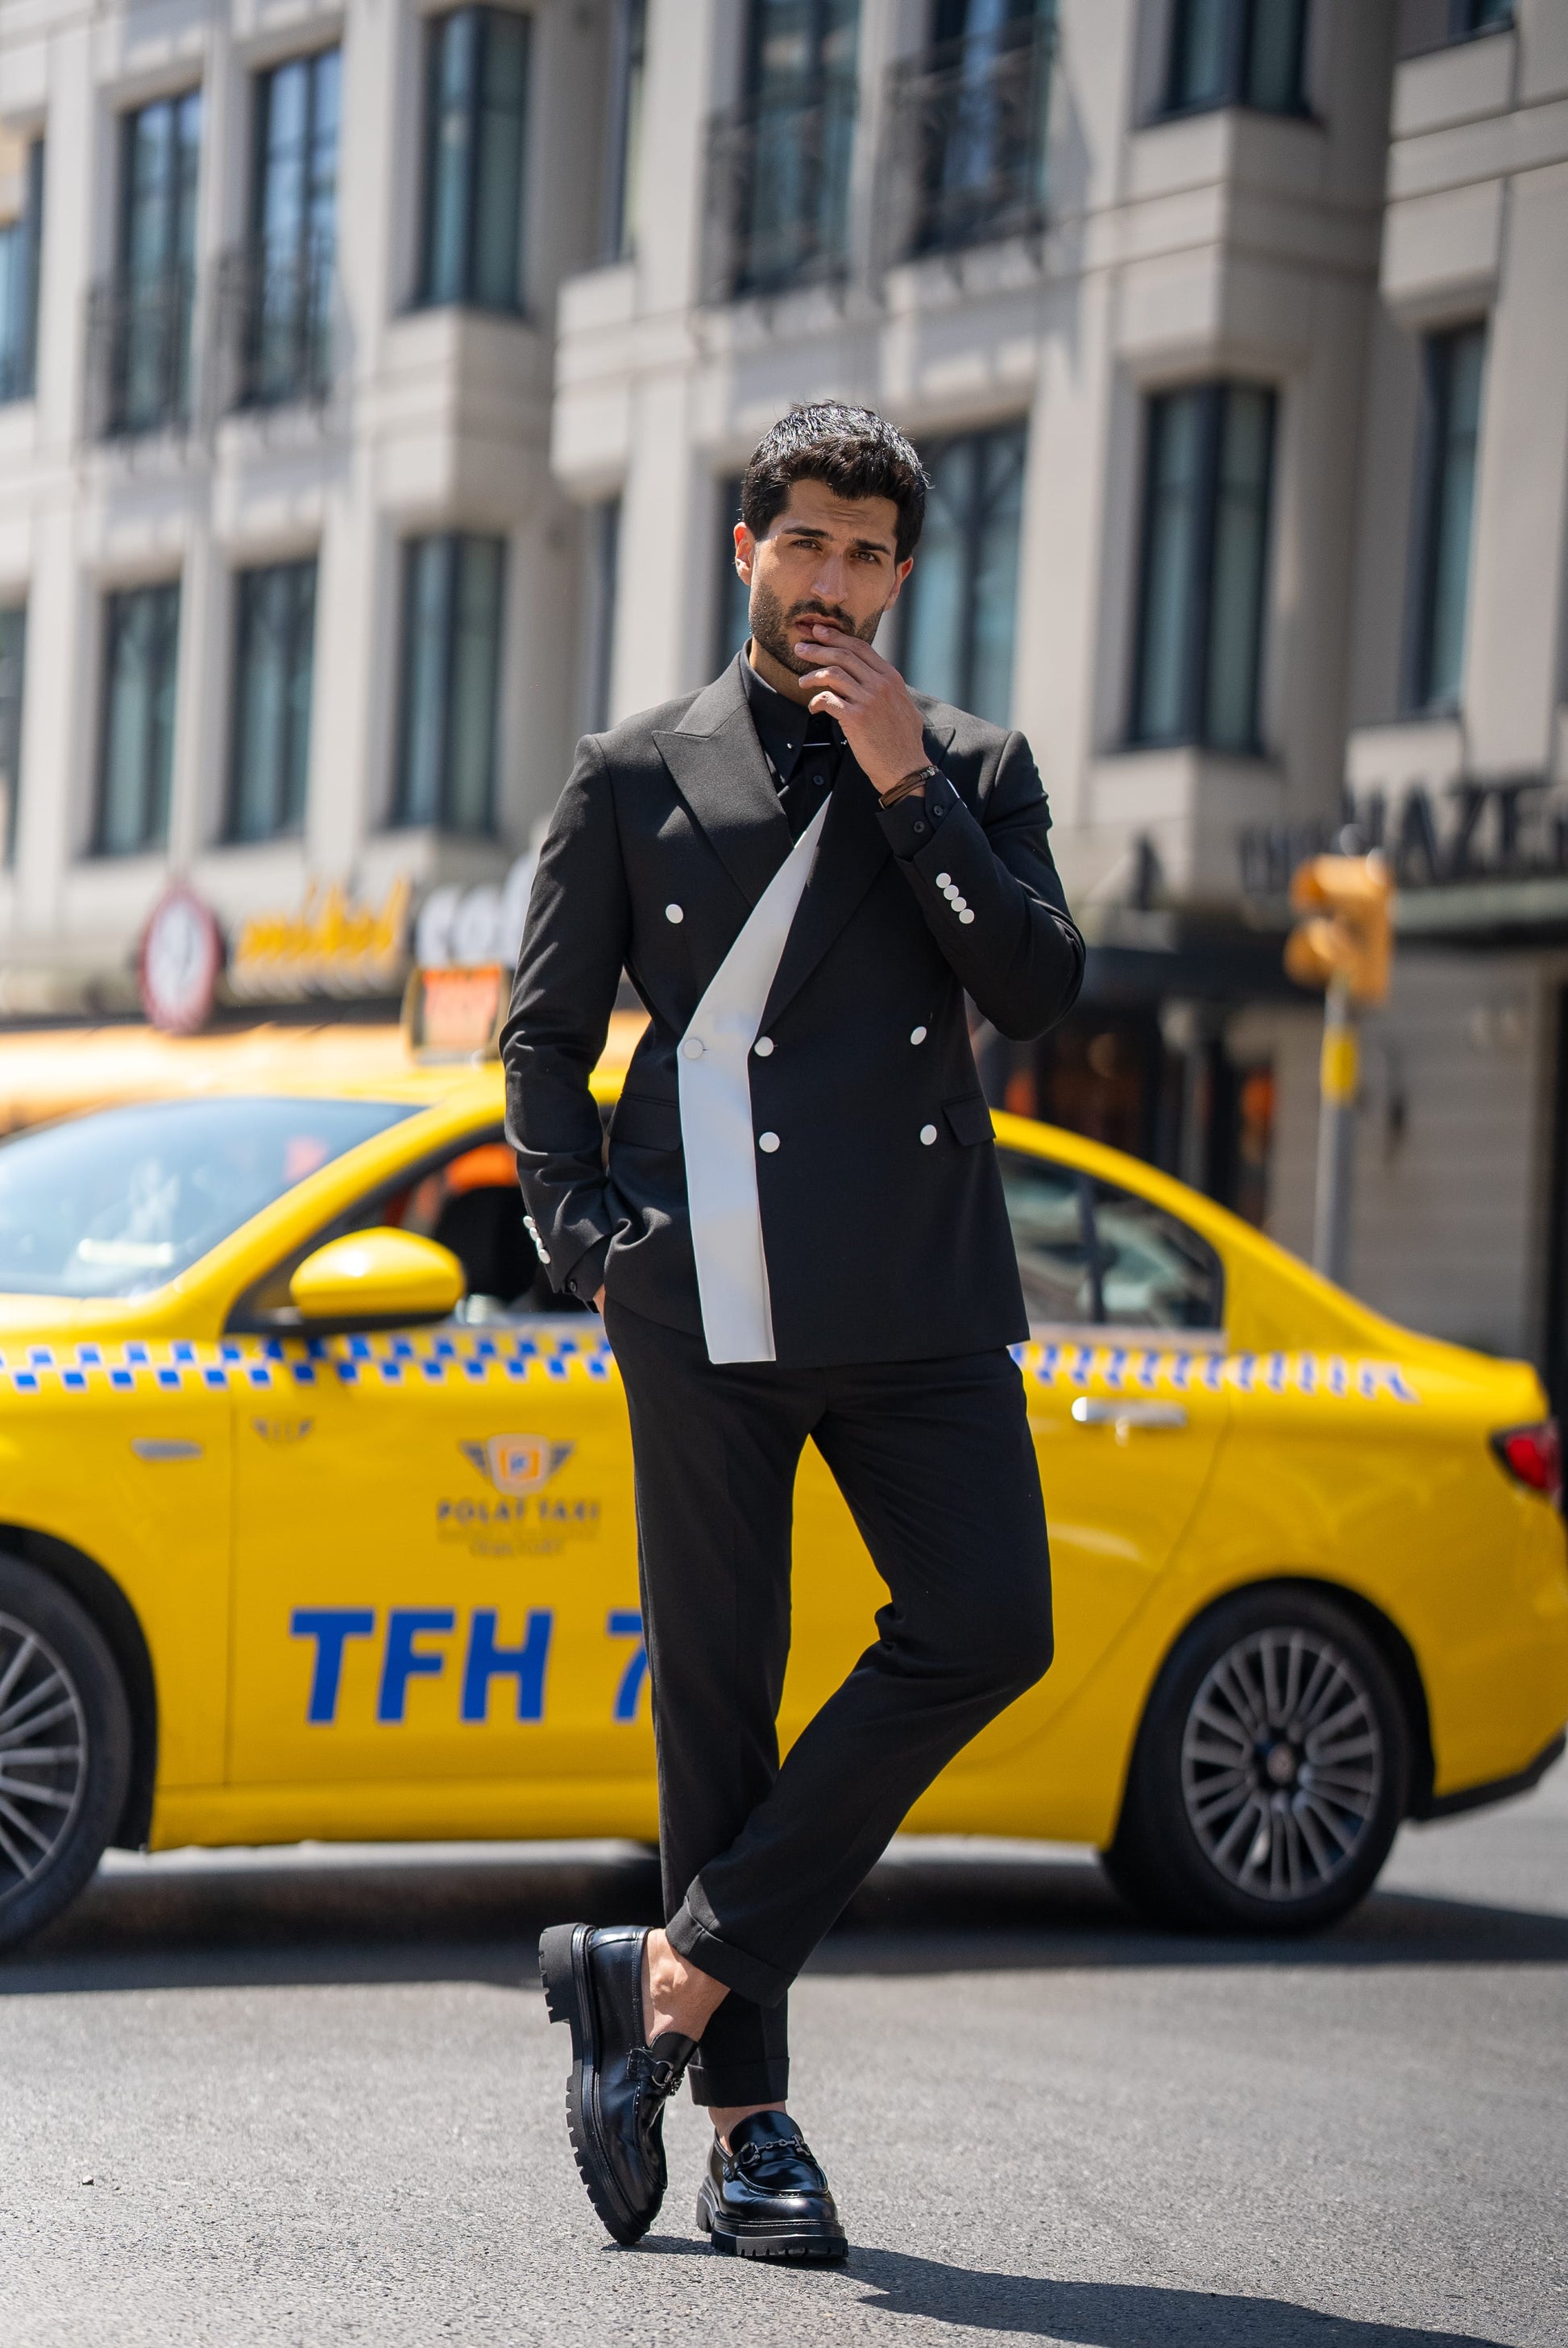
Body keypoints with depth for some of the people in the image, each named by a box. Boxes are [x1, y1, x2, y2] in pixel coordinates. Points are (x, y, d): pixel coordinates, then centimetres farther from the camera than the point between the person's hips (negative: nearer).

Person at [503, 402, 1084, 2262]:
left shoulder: (975, 770, 16)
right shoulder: (636, 775, 12)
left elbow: (1039, 988, 1)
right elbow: (544, 1030, 12)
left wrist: (908, 787, -5)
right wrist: (584, 1237, 0)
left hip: (920, 1299, 2)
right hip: (710, 1304, -2)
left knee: (986, 1627, -14)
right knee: (716, 1690, -1)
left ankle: (675, 1974, -4)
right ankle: (747, 2119, 8)